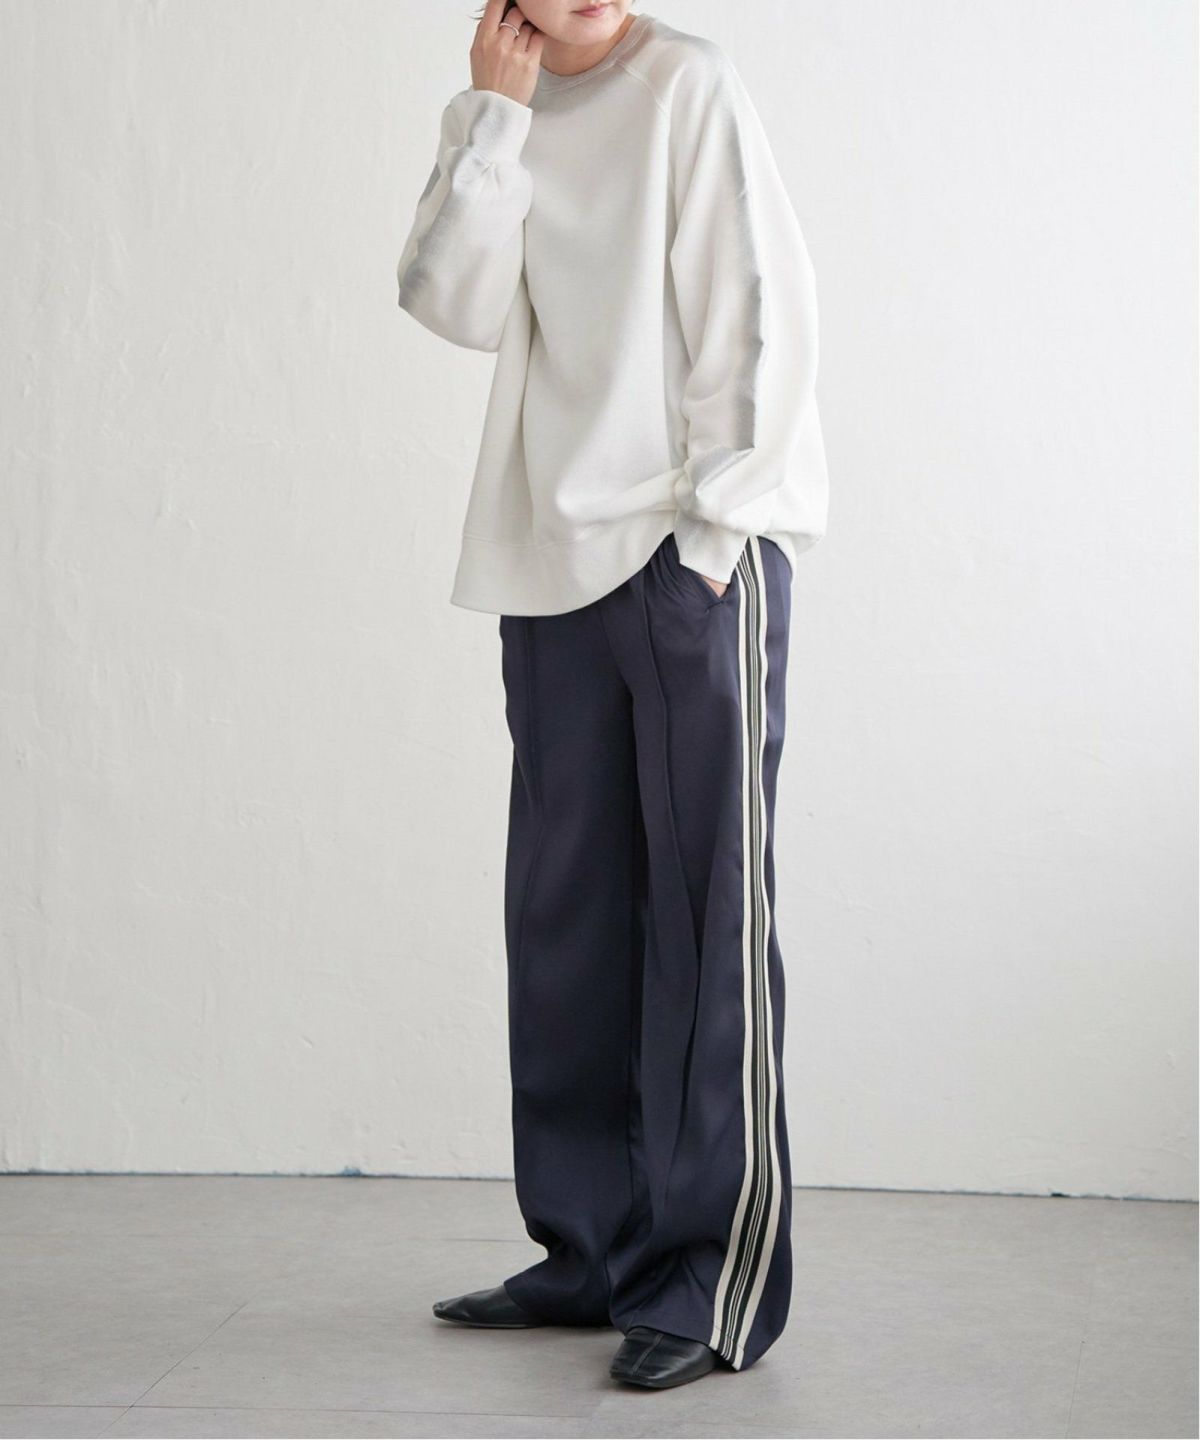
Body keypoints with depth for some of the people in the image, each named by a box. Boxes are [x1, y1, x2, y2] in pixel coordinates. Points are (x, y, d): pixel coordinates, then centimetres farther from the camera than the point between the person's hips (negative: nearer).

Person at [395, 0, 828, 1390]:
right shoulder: (490, 120, 14)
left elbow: (756, 306, -6)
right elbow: (454, 304, 0)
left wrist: (714, 522, -11)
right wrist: (499, 114, -6)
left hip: (699, 550, -5)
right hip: (559, 559, 6)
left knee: (705, 909, -5)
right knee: (567, 913, 7)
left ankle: (714, 1275, 0)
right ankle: (596, 1249, 17)